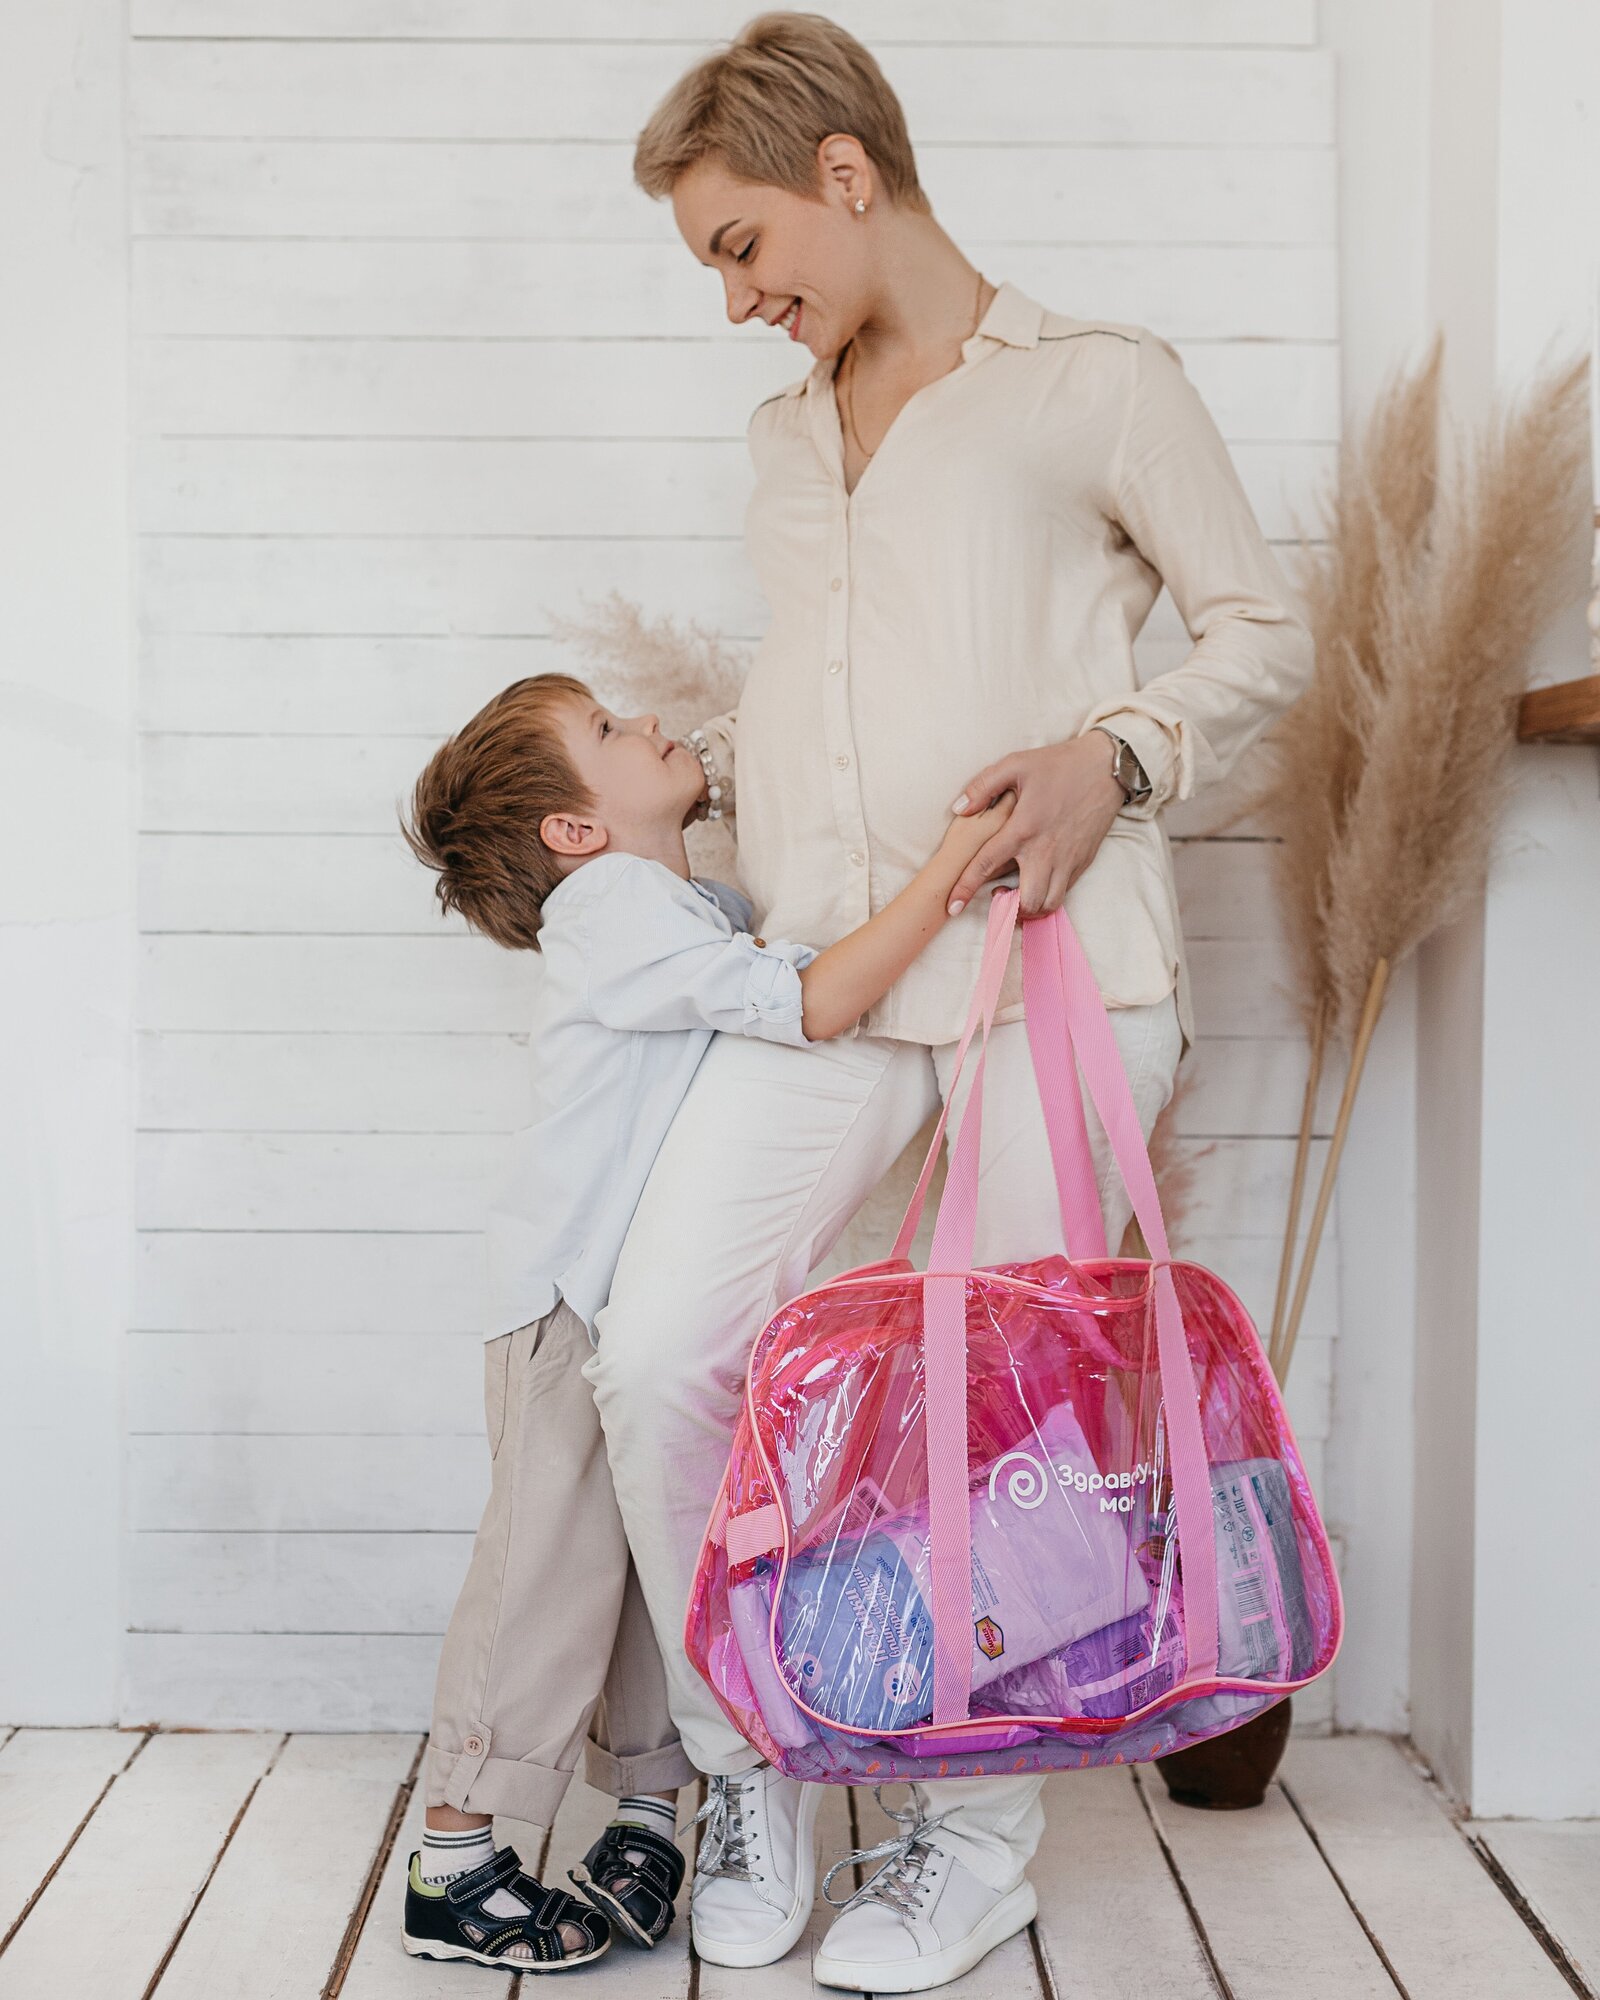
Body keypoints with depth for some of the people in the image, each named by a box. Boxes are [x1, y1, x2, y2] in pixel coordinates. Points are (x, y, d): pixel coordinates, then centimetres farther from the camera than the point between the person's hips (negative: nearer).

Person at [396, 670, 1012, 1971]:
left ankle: (651, 1815, 21)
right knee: (552, 1567, -4)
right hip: (574, 1299, -9)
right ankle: (453, 1868, 5)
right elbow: (814, 1004, -23)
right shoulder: (614, 910, -15)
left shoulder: (701, 910, 14)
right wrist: (952, 864, -22)